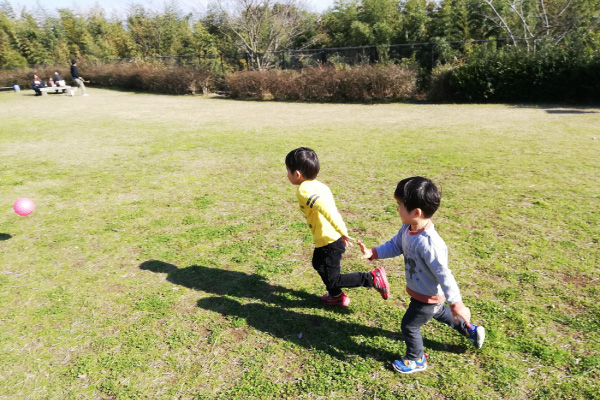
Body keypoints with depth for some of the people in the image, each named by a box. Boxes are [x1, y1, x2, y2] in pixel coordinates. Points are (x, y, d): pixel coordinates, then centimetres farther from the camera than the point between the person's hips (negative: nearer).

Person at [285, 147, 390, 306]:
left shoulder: (304, 191, -23)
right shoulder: (316, 184, 5)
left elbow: (326, 208, -38)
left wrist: (342, 232, -35)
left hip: (329, 242, -10)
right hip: (326, 239, 10)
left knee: (332, 280, 4)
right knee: (318, 264, 30)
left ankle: (373, 278, 4)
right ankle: (336, 295, 46)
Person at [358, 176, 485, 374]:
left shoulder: (429, 244, -40)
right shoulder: (407, 229, -13)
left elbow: (444, 275, -32)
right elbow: (394, 245, 2)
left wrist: (457, 304, -23)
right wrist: (373, 253, -11)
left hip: (427, 297, -9)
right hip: (419, 291, 9)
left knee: (409, 326, 10)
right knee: (439, 312, 33)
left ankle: (416, 360, 36)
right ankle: (470, 330, 56)